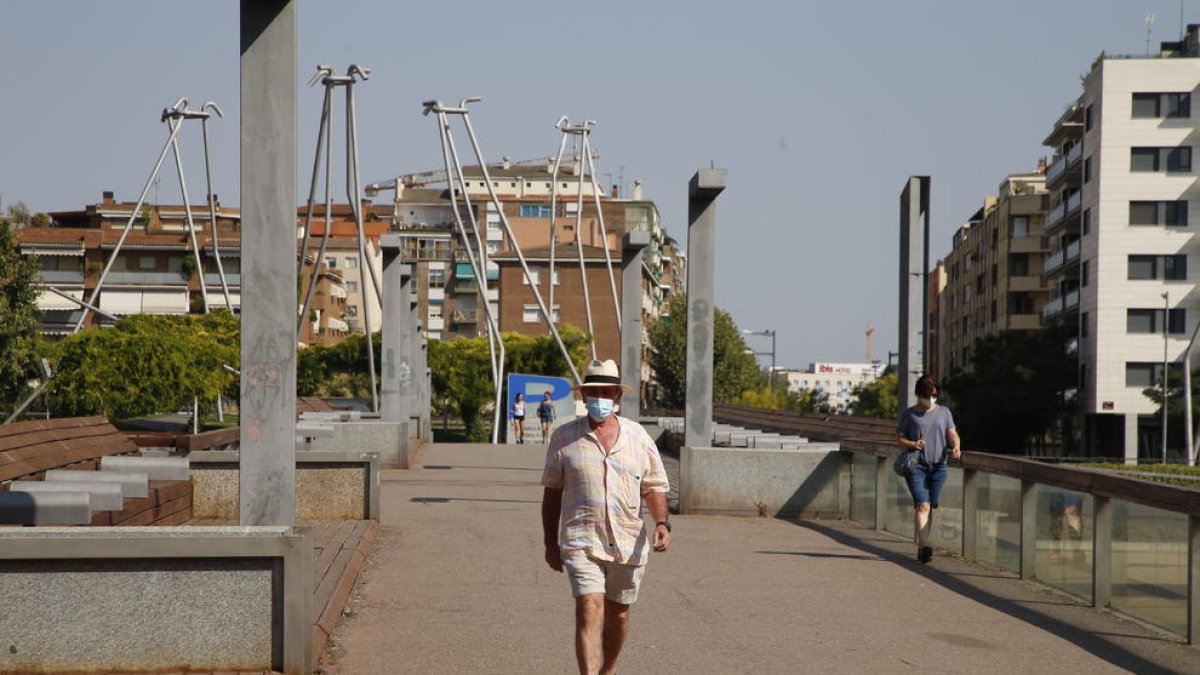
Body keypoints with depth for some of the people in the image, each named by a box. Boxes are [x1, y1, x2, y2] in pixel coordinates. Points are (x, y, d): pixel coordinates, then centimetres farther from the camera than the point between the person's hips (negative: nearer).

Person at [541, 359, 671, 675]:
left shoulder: (638, 437, 6)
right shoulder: (564, 436, 2)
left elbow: (654, 487, 10)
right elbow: (552, 493, 8)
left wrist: (662, 522, -8)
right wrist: (550, 543, 7)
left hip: (629, 543, 3)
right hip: (581, 542, -3)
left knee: (618, 614, 14)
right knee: (589, 610, -17)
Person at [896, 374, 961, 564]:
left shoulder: (944, 412, 13)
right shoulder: (909, 414, 6)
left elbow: (952, 434, 6)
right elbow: (899, 437, 7)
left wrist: (956, 447, -16)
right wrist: (912, 444, -14)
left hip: (938, 465, 3)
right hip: (916, 465, -3)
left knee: (930, 507, 7)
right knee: (922, 506, -17)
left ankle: (920, 545, 17)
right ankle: (923, 546, -27)